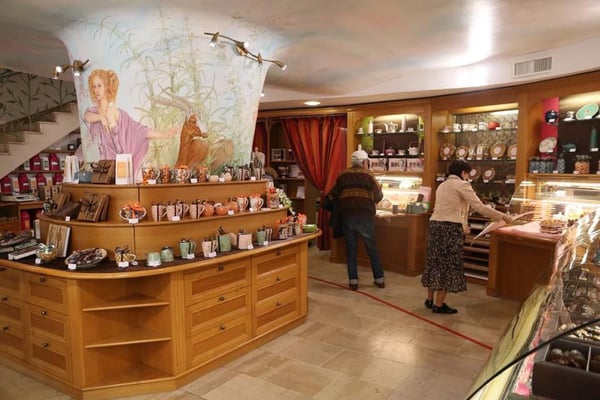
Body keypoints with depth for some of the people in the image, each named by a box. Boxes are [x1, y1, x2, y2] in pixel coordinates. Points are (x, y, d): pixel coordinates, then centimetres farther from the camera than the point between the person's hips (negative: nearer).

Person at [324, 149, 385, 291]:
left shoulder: (343, 175, 8)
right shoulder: (368, 175, 3)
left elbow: (332, 195, 11)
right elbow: (378, 196, 10)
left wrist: (326, 203, 30)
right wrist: (380, 190, 32)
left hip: (347, 215, 1)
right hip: (365, 215, -1)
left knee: (350, 248, 9)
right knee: (371, 248, 11)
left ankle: (353, 281, 9)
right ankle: (379, 279, 18)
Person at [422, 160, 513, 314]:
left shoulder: (442, 185, 19)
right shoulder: (462, 184, -5)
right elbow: (479, 207, -10)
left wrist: (461, 225, 27)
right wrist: (502, 216, 0)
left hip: (435, 225, 8)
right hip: (449, 228, -8)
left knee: (435, 262, 14)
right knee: (448, 265, 0)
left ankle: (430, 299, 22)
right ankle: (439, 304, 5)